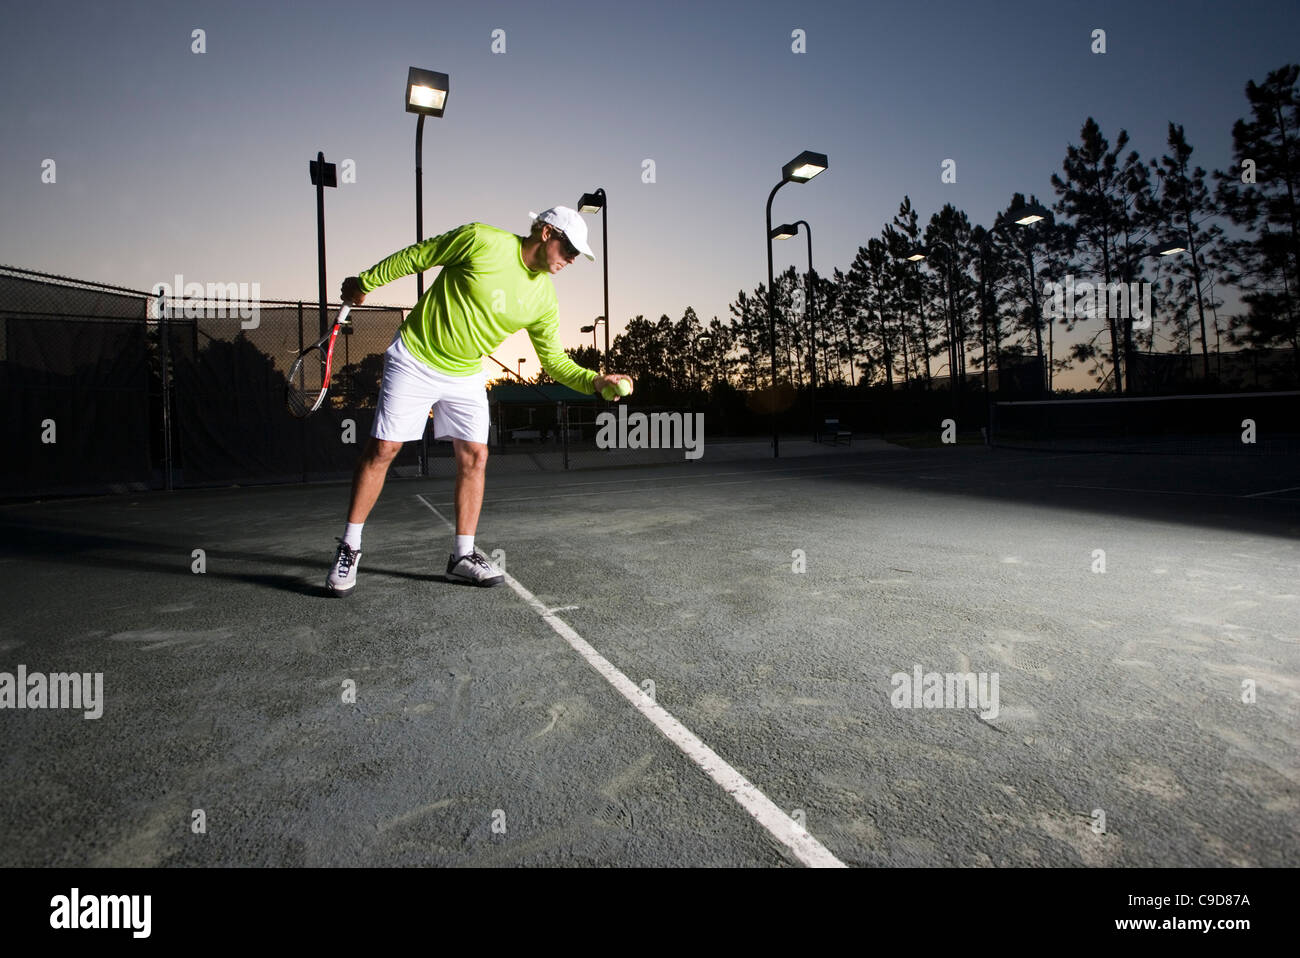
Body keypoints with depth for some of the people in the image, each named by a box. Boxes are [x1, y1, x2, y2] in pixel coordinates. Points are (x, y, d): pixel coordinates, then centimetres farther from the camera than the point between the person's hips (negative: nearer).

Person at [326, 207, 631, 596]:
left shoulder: (544, 300, -4)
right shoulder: (481, 241, -17)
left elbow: (554, 359, 2)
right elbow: (416, 256, -5)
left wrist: (596, 380, -14)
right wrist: (365, 281, 4)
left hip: (466, 377, 5)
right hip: (414, 359, -4)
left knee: (474, 456, -3)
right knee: (382, 449, -4)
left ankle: (463, 556, 9)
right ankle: (349, 549, 9)